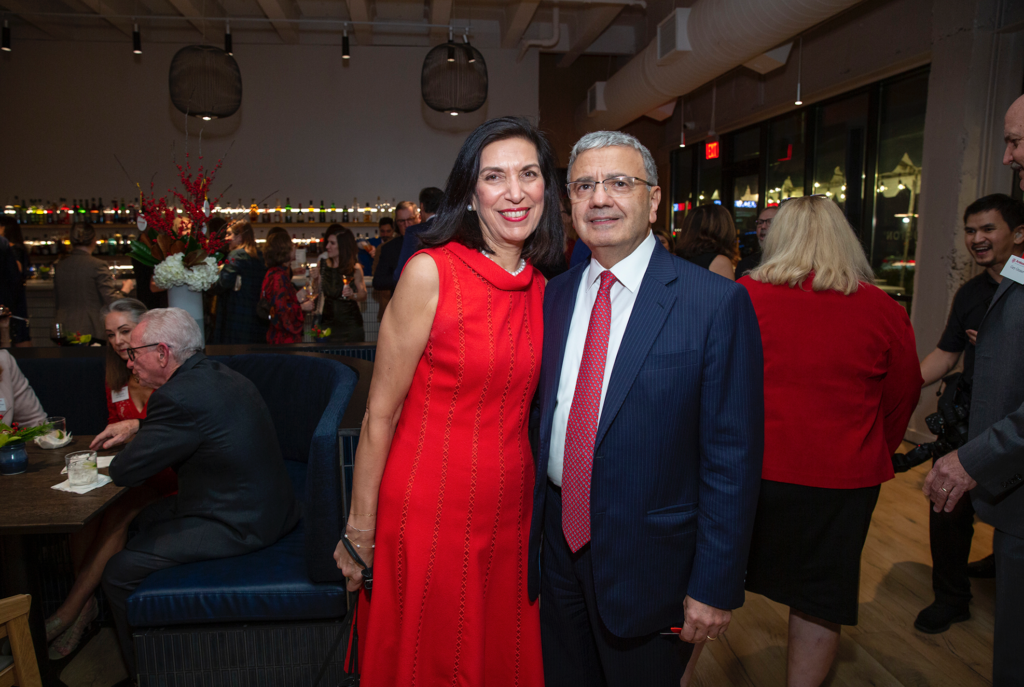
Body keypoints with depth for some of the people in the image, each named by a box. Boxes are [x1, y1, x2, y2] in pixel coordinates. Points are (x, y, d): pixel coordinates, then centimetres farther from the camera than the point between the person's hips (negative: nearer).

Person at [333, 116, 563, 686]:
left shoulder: (542, 289, 2)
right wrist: (360, 528, -7)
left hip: (510, 511, 5)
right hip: (431, 511, -5)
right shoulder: (430, 272, -15)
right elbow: (381, 414, -11)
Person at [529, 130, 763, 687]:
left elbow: (733, 457, -14)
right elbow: (541, 416, 8)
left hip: (648, 559, -4)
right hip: (559, 541, 5)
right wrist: (531, 526, 7)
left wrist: (715, 585, -13)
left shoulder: (717, 303, -14)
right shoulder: (554, 297, 2)